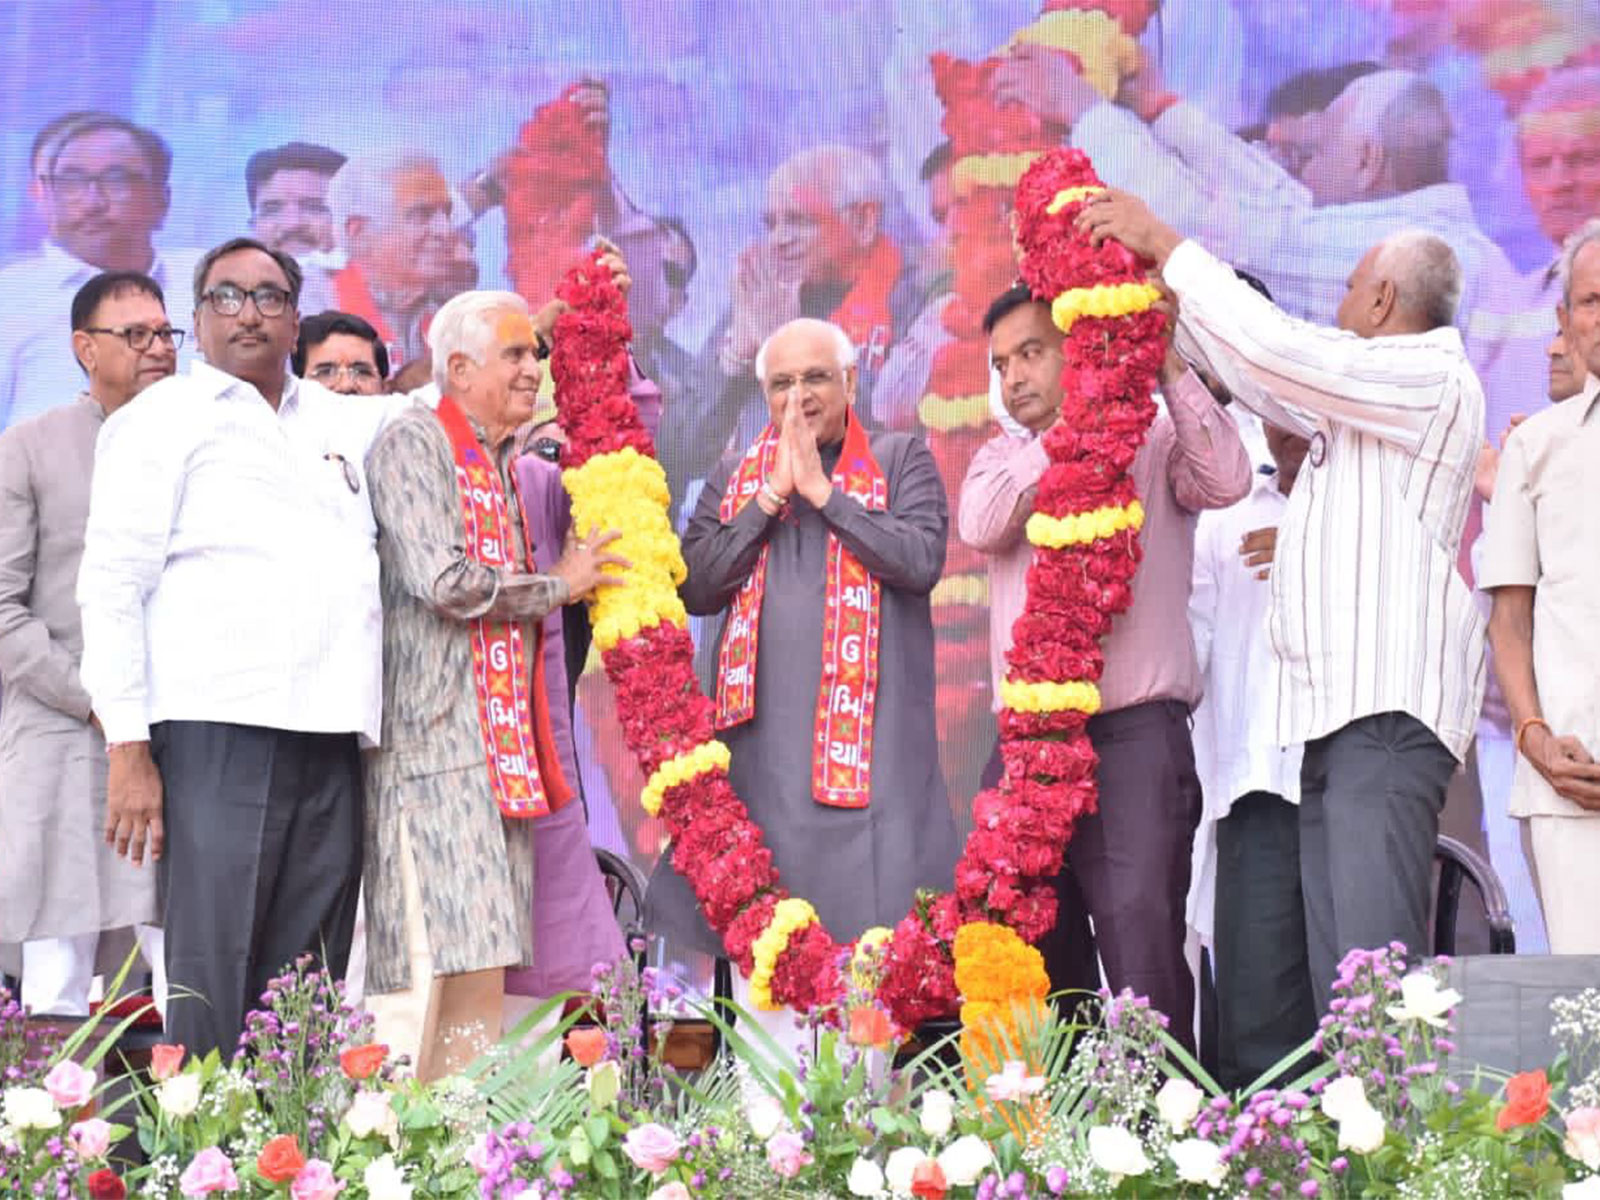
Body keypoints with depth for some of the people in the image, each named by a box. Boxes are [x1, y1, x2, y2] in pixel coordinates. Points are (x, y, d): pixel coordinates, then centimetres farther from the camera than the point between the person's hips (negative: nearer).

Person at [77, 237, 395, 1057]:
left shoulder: (339, 420, 21)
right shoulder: (163, 418, 6)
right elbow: (112, 584, -1)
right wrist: (126, 750, -9)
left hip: (330, 740, 5)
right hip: (218, 737, -5)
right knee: (213, 988, -9)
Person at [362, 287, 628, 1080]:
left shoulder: (502, 463, 22)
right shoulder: (416, 443, -5)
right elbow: (444, 580, -16)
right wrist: (557, 585, -3)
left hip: (500, 744, 9)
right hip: (438, 741, -9)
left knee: (484, 968, 3)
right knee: (465, 967, -16)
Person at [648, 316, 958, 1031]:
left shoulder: (900, 461, 8)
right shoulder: (733, 479, 17)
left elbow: (921, 561, -8)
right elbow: (695, 587, 4)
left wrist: (821, 490, -6)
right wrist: (770, 496, -2)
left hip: (871, 737, -3)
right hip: (762, 738, 3)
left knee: (872, 917, -7)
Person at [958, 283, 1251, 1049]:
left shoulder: (1156, 442, 7)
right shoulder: (1002, 460, 19)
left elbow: (1227, 480, -13)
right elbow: (980, 525, -3)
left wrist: (1167, 368, -13)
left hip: (1134, 731, -5)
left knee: (1141, 939, -14)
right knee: (1036, 952, 7)